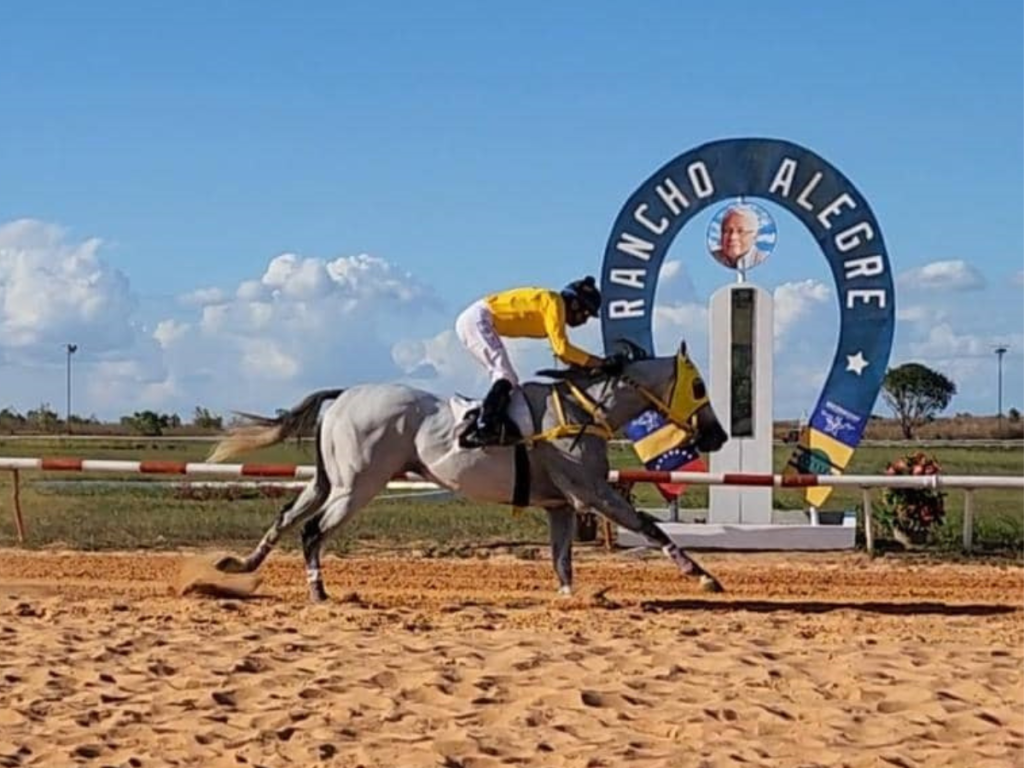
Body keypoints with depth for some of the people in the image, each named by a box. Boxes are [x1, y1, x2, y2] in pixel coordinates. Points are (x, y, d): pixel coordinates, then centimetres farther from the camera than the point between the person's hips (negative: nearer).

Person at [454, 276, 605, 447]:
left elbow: (564, 355, 18)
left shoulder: (554, 308, 17)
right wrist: (597, 362, -16)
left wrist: (586, 365, 6)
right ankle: (482, 429, -32)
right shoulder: (554, 302, -12)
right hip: (477, 319, -10)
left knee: (508, 382, 9)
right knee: (506, 378, -20)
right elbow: (562, 348, -20)